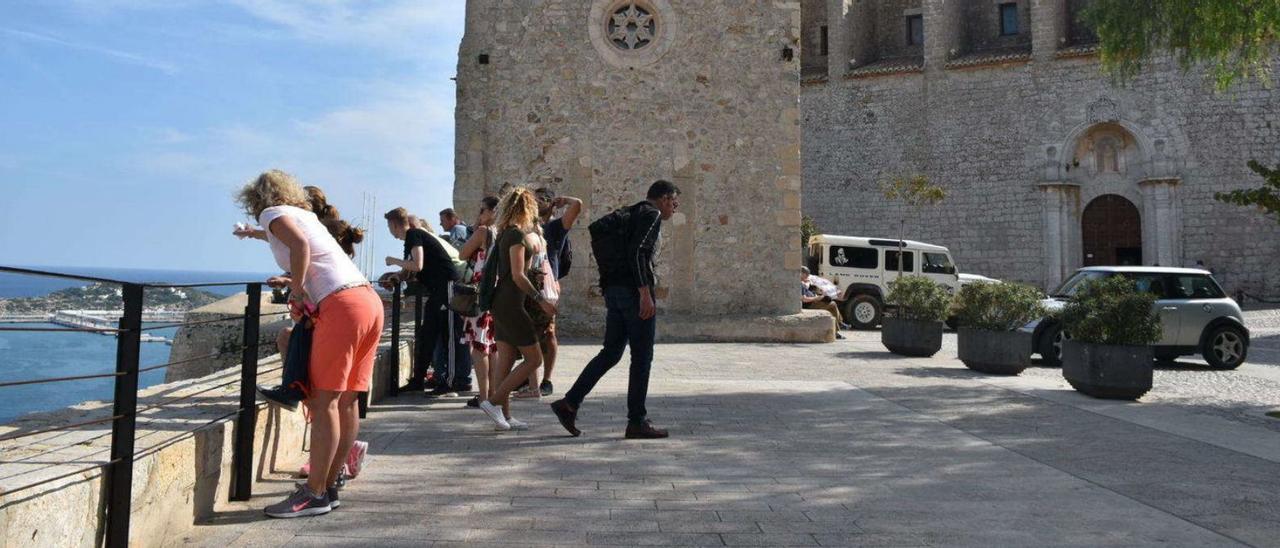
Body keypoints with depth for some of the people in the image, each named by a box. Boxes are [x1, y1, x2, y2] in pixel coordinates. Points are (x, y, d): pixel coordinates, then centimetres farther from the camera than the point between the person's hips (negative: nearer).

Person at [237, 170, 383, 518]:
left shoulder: (273, 213, 5)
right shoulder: (305, 215, 27)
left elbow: (300, 245, -13)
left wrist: (297, 289, -6)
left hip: (342, 304, -8)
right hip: (371, 300, 9)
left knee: (324, 401, -6)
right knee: (347, 400, 9)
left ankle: (315, 494, -3)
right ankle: (328, 486, 16)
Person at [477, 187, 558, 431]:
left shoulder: (507, 233, 13)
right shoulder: (516, 234, -14)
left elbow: (533, 248, 28)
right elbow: (518, 275, -19)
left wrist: (530, 227, 21)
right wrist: (541, 299, -16)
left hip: (501, 304, 9)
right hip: (510, 304, -9)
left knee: (505, 360, 9)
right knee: (534, 359, -3)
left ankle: (504, 417, 12)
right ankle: (493, 401, -4)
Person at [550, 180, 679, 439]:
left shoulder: (631, 215, 22)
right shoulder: (651, 215, -6)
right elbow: (637, 252, -20)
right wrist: (645, 293, -23)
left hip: (613, 290, 9)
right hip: (634, 291, -9)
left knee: (611, 352, 11)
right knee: (642, 357, -2)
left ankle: (569, 404, 6)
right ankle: (637, 421, 3)